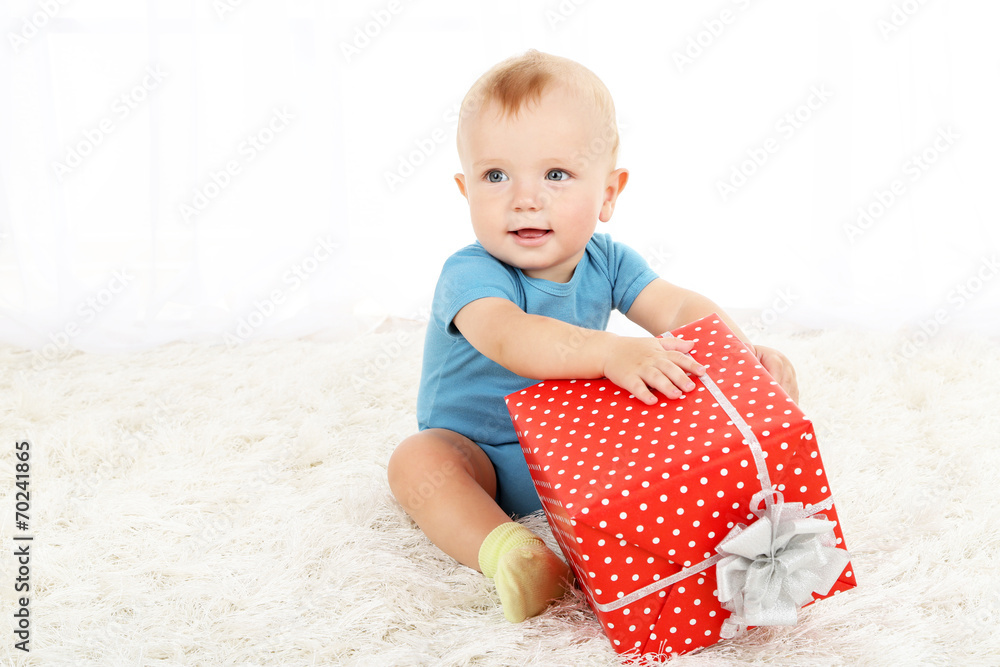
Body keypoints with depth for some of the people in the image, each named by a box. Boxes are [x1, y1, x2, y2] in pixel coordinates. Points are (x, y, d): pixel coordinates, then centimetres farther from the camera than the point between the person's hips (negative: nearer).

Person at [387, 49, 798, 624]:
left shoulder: (607, 261, -7)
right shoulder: (470, 274, -27)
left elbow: (680, 308, -15)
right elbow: (508, 339, -47)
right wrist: (611, 353, -63)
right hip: (480, 457, -4)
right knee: (416, 460, -34)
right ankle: (510, 552, -45)